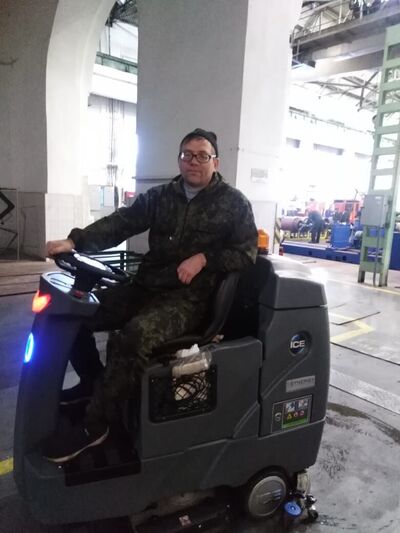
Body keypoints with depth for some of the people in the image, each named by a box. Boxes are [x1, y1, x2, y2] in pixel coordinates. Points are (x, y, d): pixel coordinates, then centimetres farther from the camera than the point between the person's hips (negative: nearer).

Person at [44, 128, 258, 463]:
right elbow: (121, 222, 2)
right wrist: (76, 241, -13)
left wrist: (204, 258, -16)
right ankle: (93, 381, 20)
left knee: (132, 337, -32)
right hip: (145, 288, 6)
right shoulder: (160, 196, 13)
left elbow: (246, 253, -1)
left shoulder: (234, 203, 4)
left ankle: (95, 426, -11)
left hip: (189, 298, -5)